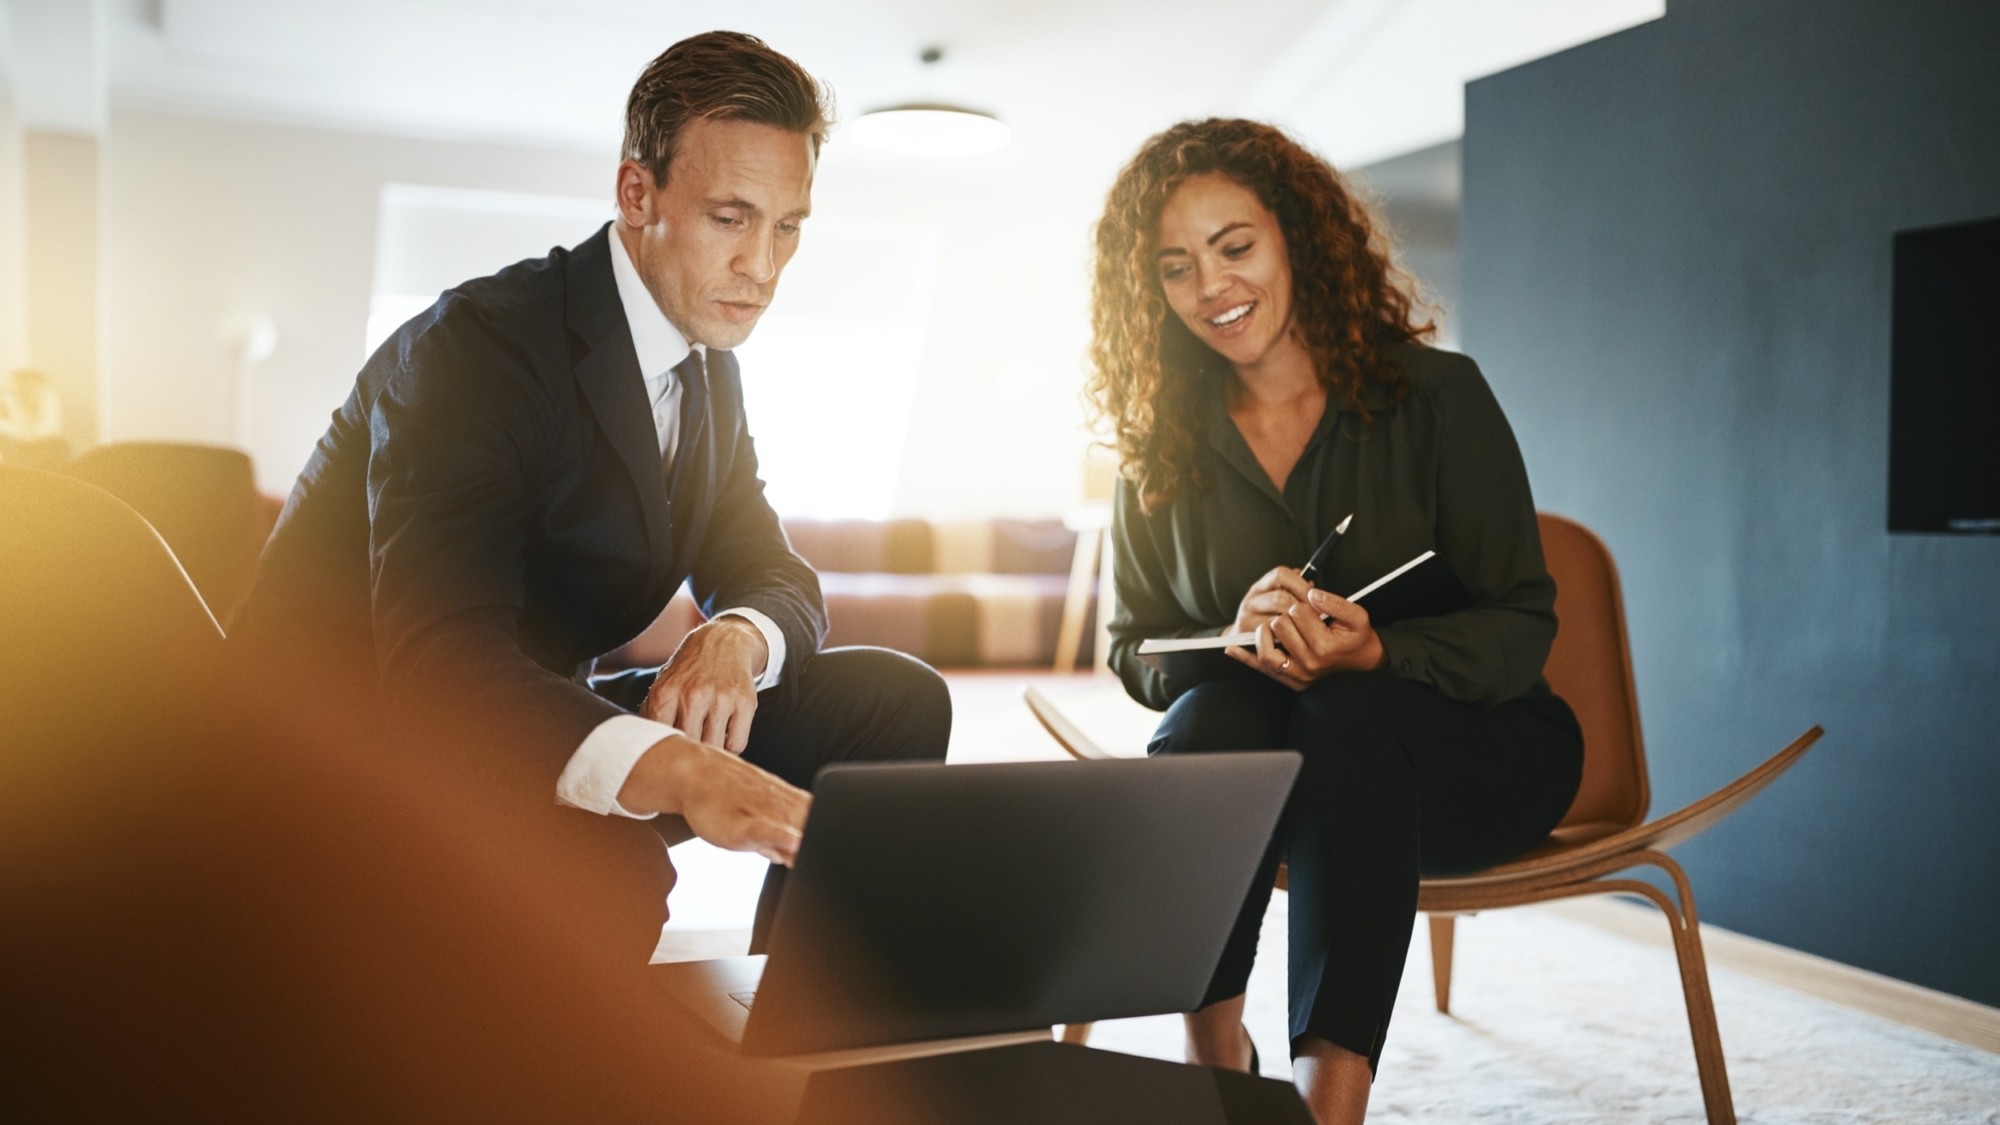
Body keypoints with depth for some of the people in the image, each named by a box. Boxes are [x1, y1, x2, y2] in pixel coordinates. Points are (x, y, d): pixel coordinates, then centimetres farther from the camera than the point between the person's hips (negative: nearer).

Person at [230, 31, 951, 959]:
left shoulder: (708, 366, 6)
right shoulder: (474, 345, -22)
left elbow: (773, 575, 9)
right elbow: (439, 658, -35)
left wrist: (738, 637, -18)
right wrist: (677, 772, -52)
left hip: (538, 723, 8)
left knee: (894, 701, -3)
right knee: (608, 873, -40)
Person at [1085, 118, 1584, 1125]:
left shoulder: (1436, 394, -5)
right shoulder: (1162, 444, 3)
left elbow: (1523, 627, -9)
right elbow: (1135, 651, 1)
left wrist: (1375, 652, -29)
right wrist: (1237, 643, -22)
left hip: (1471, 749, -2)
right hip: (1258, 757, 2)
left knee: (1344, 719, -35)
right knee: (1211, 716, -32)